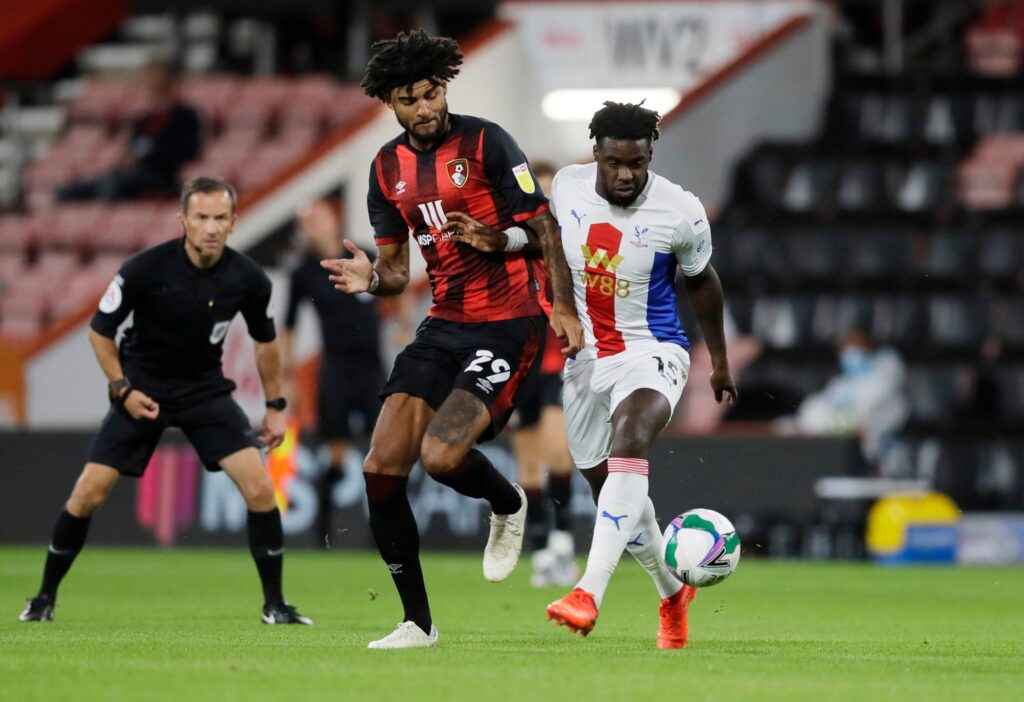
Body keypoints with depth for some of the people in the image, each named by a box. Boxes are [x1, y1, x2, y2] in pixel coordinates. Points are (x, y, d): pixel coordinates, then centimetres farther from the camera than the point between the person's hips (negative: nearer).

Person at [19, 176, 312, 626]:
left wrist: (275, 406, 8)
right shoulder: (146, 269, -21)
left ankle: (274, 604, -2)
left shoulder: (248, 280, -13)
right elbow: (100, 330, -7)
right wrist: (122, 389, -14)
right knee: (89, 492, -8)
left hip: (206, 389, 2)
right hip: (141, 389, -2)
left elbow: (265, 341, 7)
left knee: (259, 487, -15)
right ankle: (45, 597, 12)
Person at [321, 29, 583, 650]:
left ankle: (508, 506, 12)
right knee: (382, 470, -6)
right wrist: (370, 278, -7)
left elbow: (542, 228, -5)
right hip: (444, 325, 6)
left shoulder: (485, 143, -8)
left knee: (441, 456, -24)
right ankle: (417, 622, 5)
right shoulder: (388, 167, 9)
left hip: (509, 325, -6)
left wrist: (553, 299, -20)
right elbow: (397, 266, 15)